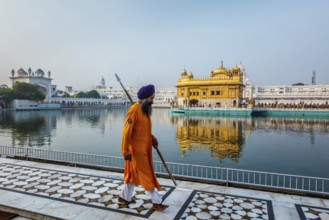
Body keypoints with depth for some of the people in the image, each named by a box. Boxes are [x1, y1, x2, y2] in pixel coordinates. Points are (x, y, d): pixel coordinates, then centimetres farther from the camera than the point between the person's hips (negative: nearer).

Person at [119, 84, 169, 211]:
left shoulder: (145, 109, 8)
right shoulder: (134, 110, -20)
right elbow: (127, 132, -19)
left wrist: (152, 138, 2)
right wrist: (126, 151, -17)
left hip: (144, 148, 9)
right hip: (137, 150, -9)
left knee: (134, 174, 19)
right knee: (146, 176, 2)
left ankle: (124, 197, 34)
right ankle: (156, 202, 15)